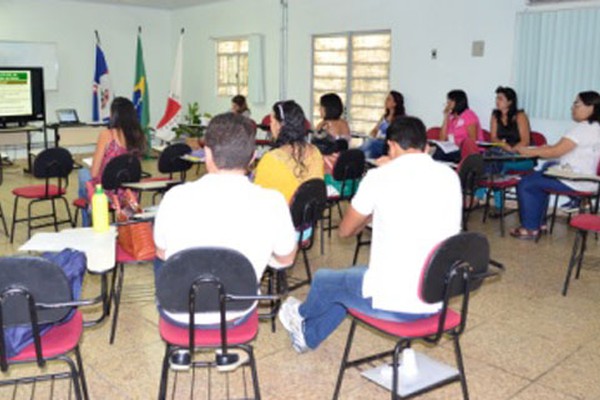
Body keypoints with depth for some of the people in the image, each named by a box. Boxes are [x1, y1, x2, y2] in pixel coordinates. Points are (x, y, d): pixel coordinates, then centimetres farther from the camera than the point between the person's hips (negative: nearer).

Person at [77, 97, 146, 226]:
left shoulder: (106, 135, -15)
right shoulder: (139, 137, -3)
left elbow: (94, 173, -10)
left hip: (106, 194, -5)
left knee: (83, 173, 25)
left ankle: (87, 226, 36)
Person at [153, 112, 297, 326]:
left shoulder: (176, 197, -22)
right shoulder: (273, 203, -22)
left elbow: (162, 253, -3)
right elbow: (286, 259, -3)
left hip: (178, 314, -1)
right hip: (236, 315, 1)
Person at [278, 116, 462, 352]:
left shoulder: (382, 176, -11)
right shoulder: (451, 177, 3)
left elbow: (345, 230, 4)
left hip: (391, 303, -6)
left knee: (324, 279, 22)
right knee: (356, 275, 31)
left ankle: (302, 315, 56)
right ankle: (309, 336, 49)